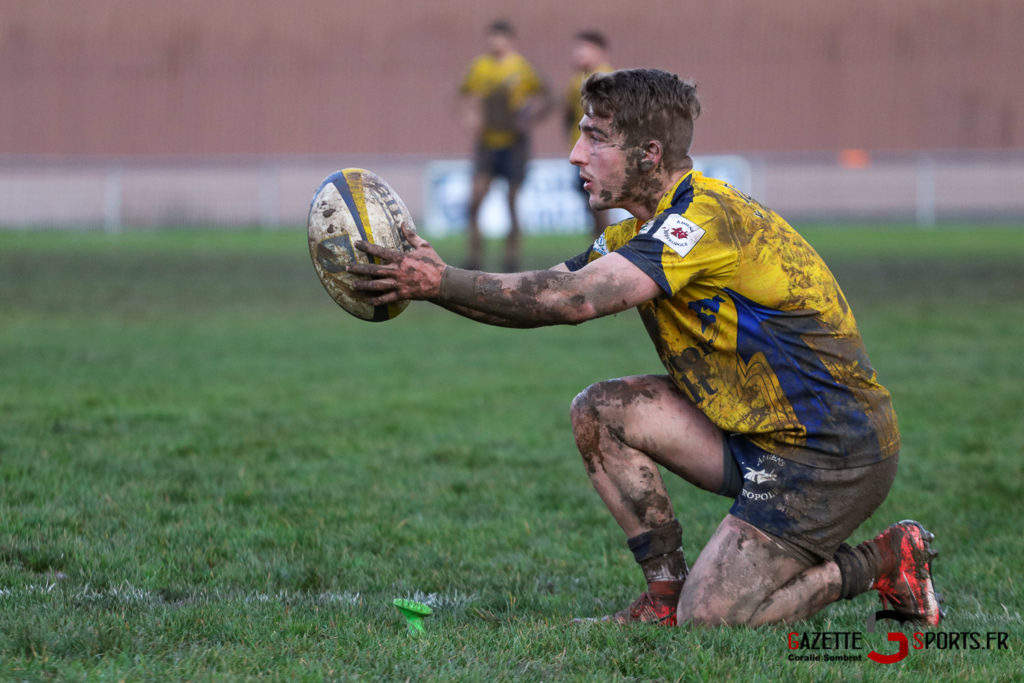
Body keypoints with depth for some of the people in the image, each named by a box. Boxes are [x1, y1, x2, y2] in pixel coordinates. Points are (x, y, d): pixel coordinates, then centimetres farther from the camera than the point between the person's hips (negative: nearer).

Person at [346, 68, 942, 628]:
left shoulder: (706, 216, -22)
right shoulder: (643, 231, 11)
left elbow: (573, 300, -31)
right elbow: (552, 293, 6)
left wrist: (440, 283, -29)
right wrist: (435, 275, -9)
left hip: (836, 456, -9)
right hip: (759, 435, 9)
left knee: (708, 620, -14)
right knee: (602, 411, 1)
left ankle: (884, 563, 4)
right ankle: (667, 593, 8)